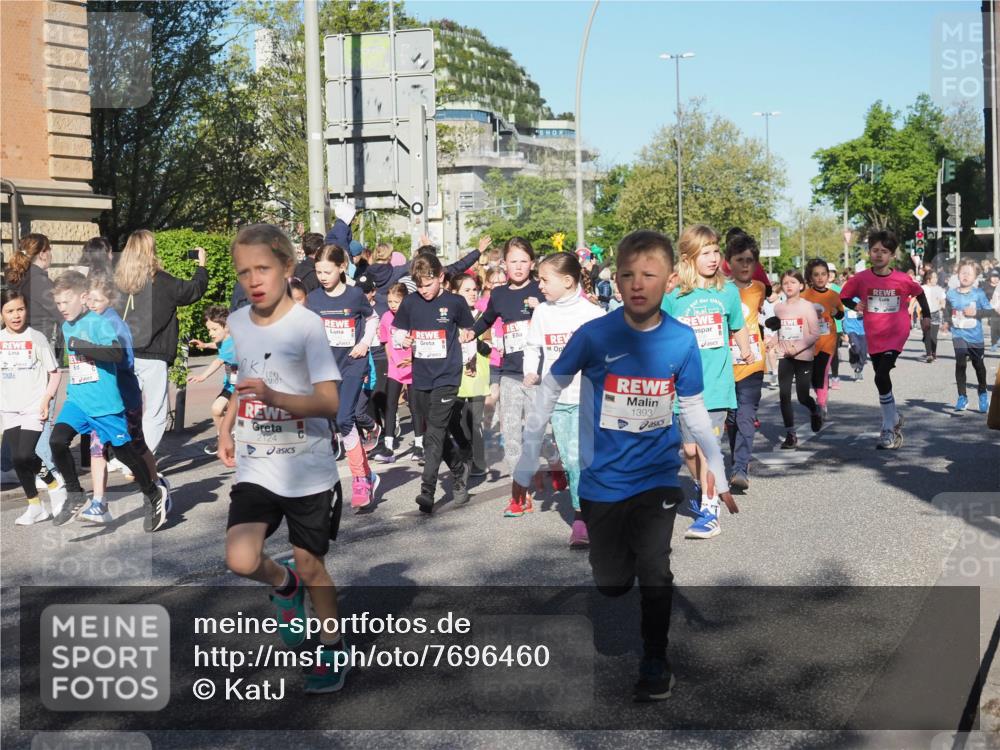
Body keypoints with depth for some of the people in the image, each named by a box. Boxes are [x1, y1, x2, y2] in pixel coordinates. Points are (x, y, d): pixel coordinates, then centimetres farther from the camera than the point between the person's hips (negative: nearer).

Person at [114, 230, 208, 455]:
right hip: (152, 357, -5)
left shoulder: (119, 281, 4)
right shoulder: (160, 281, -9)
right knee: (155, 413, 2)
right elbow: (194, 290, 3)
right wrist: (201, 265, 18)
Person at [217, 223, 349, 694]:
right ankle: (283, 584, 20)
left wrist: (274, 396, -35)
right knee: (241, 561, -14)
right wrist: (226, 428, 10)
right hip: (255, 466, 4)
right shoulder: (237, 323, 3)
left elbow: (329, 403, -21)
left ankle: (332, 648, 33)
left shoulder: (307, 325, -15)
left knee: (310, 567, 8)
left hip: (308, 469, -4)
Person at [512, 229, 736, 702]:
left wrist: (718, 473, 7)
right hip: (602, 480, 0)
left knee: (654, 571, -13)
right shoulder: (594, 335, -14)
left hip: (657, 476, 0)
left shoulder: (682, 341, -8)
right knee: (611, 584, 9)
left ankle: (655, 662, 11)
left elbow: (694, 410, 5)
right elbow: (548, 393, -4)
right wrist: (525, 467, -2)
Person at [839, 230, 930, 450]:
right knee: (882, 379, 14)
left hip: (896, 335, -3)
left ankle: (889, 429, -7)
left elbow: (919, 293, 12)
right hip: (873, 337, 3)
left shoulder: (902, 279, -7)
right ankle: (894, 418, 36)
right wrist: (855, 306, -11)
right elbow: (844, 296, 7)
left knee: (881, 376, -19)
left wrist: (926, 315, 15)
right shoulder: (861, 279, -6)